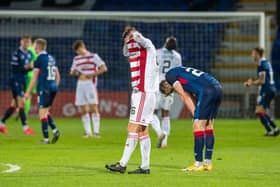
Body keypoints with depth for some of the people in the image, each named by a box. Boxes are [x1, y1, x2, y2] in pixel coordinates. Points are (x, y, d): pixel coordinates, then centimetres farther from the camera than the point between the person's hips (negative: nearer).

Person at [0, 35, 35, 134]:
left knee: (14, 105, 11)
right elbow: (14, 68, -16)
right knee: (21, 103, -14)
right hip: (15, 80, -8)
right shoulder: (17, 53, -13)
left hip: (23, 81, 8)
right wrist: (25, 67, -28)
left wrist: (31, 67, -3)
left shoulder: (29, 54, 11)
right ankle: (25, 127, -14)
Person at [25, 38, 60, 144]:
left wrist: (28, 92, -5)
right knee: (46, 112, 18)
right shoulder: (51, 58, 13)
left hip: (44, 89, -7)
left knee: (42, 113, -2)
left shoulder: (39, 59, -9)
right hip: (53, 88, 7)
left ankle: (46, 138, -4)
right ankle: (55, 130, 2)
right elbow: (58, 76, 17)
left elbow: (35, 78, -10)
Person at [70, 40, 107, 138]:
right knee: (83, 110, 2)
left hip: (90, 83, -5)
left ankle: (96, 132, -11)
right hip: (80, 85, 6)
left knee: (94, 107, -10)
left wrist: (92, 75, -13)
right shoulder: (76, 59, 16)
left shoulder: (93, 56, -1)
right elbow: (72, 72, 24)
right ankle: (88, 132, 5)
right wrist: (75, 73, 0)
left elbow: (104, 68, -6)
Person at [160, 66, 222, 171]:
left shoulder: (170, 75, 9)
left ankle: (198, 164, -3)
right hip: (218, 89, 9)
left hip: (207, 90, -9)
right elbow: (192, 98, 26)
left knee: (198, 126, -4)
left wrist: (195, 115, 5)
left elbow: (184, 97, 4)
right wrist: (197, 117, 17)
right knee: (208, 126, 14)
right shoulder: (183, 74, 33)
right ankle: (208, 163, 16)